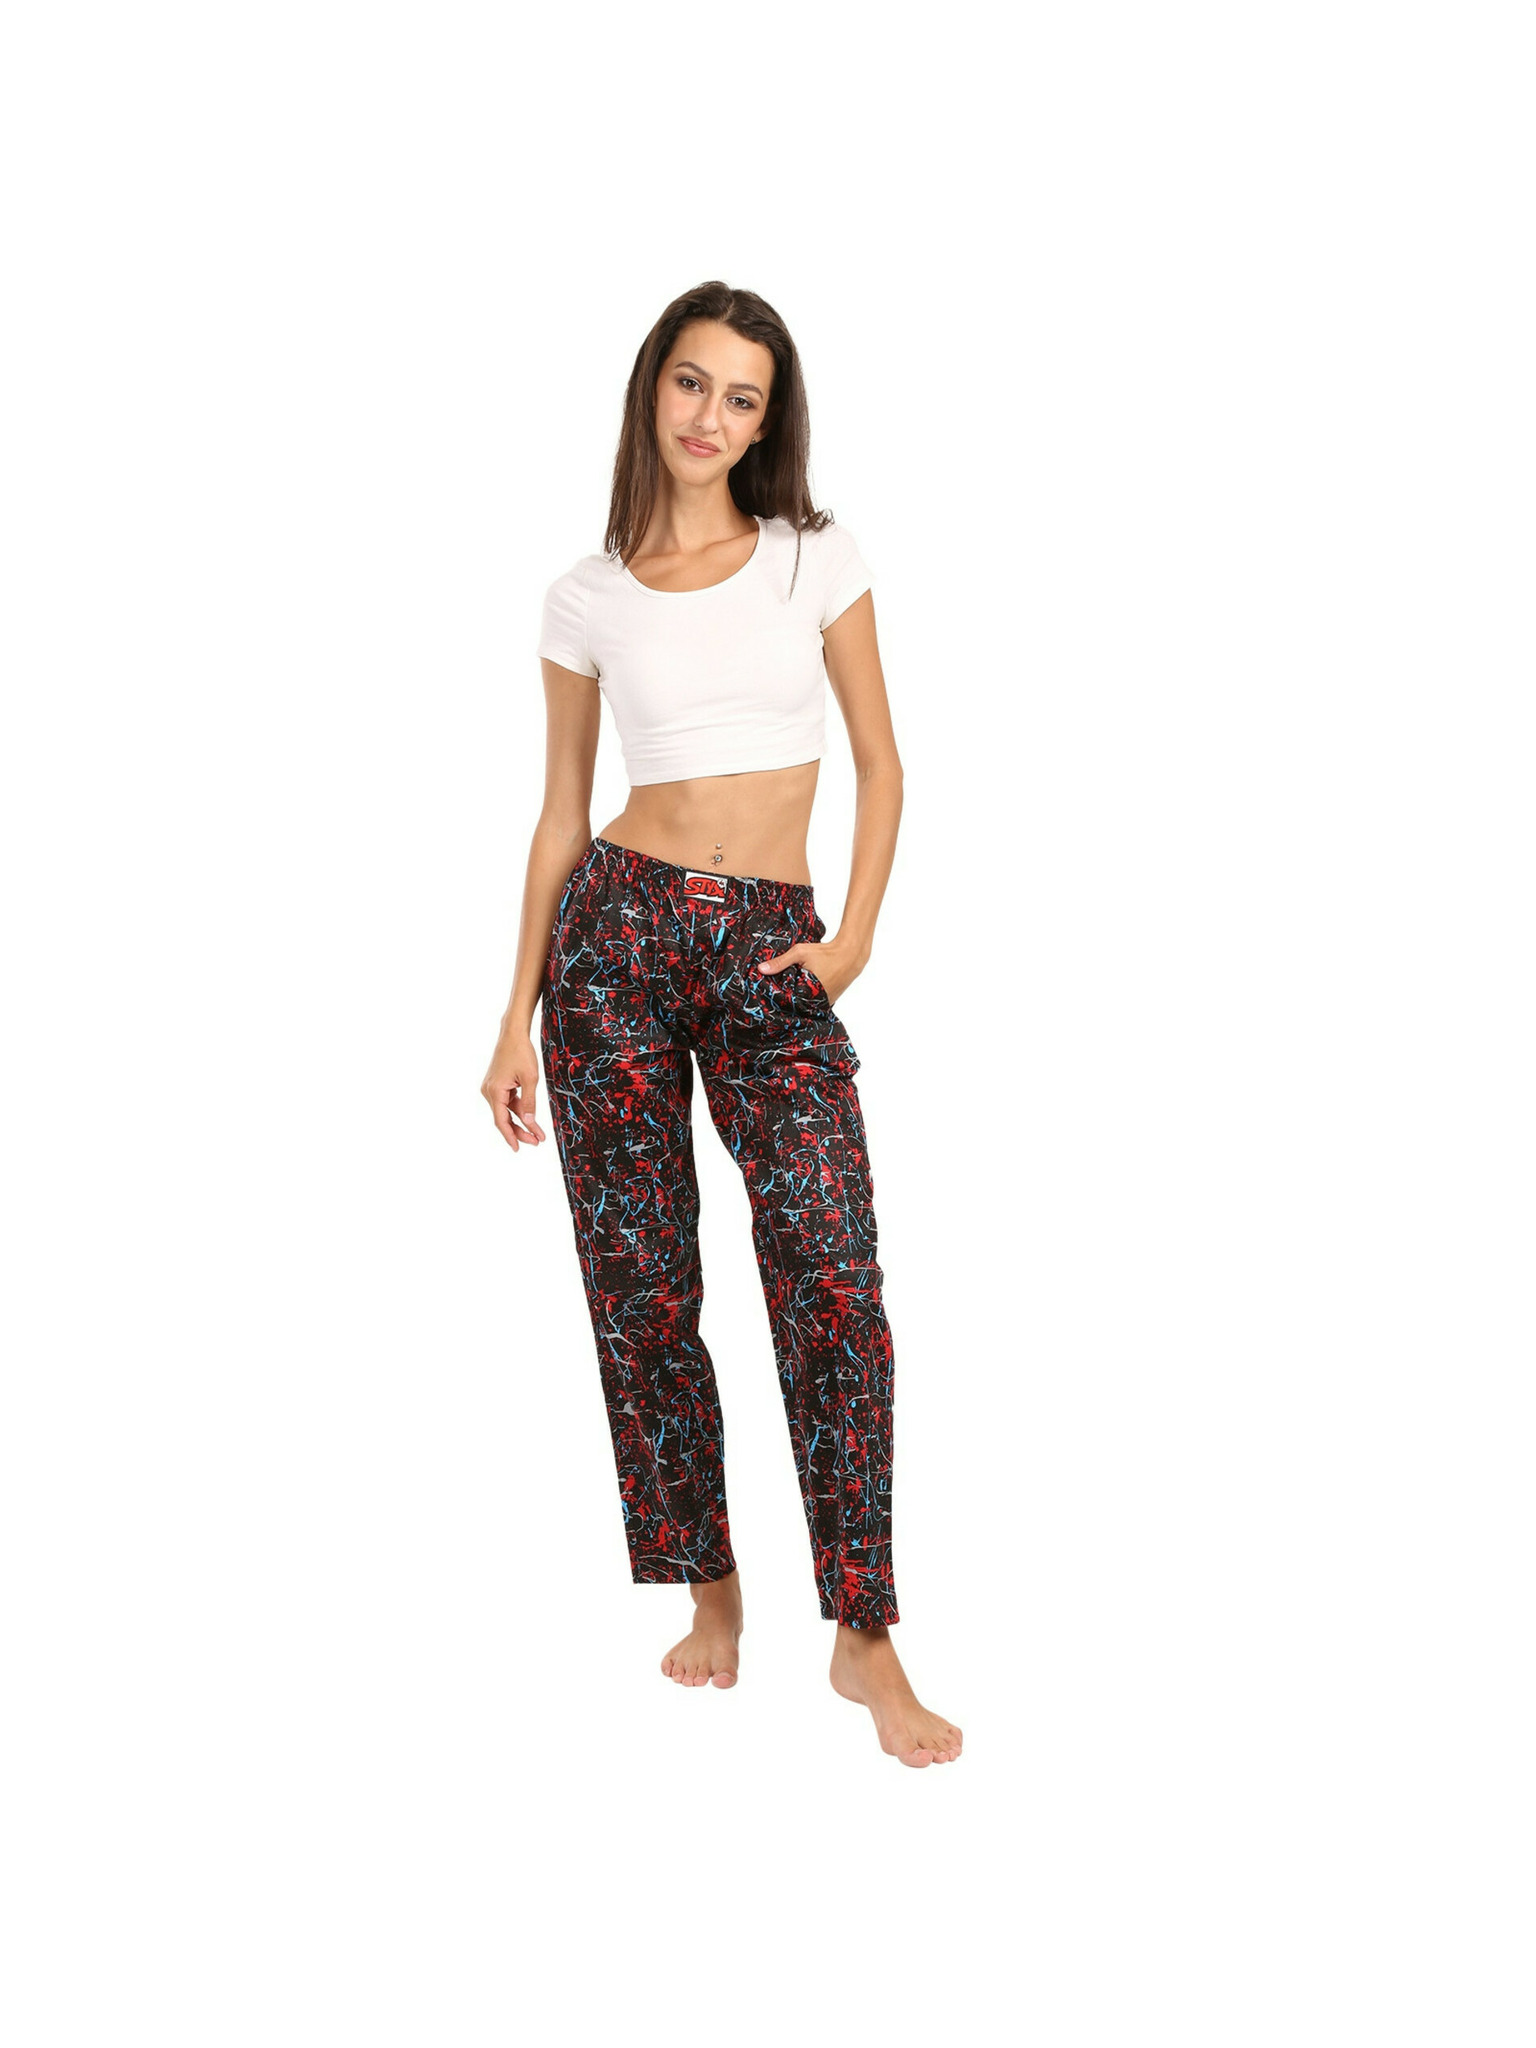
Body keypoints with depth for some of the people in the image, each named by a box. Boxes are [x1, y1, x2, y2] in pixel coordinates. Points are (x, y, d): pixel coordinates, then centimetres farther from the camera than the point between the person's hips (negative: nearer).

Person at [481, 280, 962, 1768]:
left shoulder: (816, 558, 5)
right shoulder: (588, 596, 6)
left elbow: (879, 760, 9)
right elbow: (560, 812, 9)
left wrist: (853, 935, -4)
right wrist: (517, 1017, 6)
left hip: (773, 952, 0)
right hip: (618, 931, 1)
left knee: (834, 1282, -10)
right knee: (641, 1290, 4)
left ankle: (865, 1639, -1)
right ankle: (709, 1592, 22)